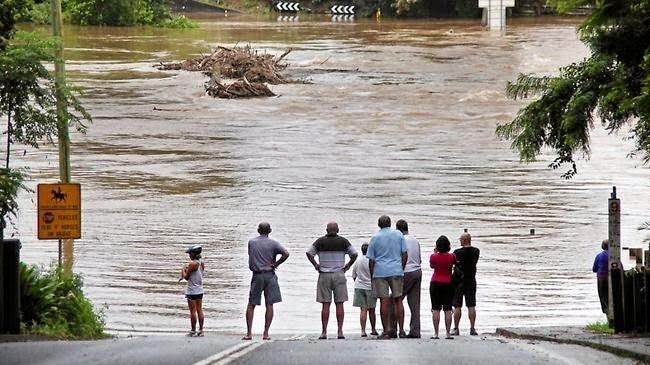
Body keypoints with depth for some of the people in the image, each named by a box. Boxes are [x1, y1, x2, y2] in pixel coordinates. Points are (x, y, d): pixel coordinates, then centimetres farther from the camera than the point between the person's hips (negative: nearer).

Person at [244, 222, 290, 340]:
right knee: (269, 304, 3)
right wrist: (276, 264, -5)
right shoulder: (273, 243, -3)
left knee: (251, 305, 8)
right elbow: (286, 253, -15)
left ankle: (249, 333, 2)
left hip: (257, 275, 1)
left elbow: (250, 262, 7)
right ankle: (266, 333, 0)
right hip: (270, 275, -1)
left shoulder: (252, 242, 3)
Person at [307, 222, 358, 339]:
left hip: (324, 275, 0)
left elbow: (309, 253, -5)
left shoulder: (320, 241, 1)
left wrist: (315, 265, 3)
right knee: (339, 304, 2)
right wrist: (348, 266, 7)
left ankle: (324, 332, -4)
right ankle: (340, 332, -3)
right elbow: (354, 254, -2)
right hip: (339, 275, 0)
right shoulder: (343, 241, 1)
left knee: (325, 305, -1)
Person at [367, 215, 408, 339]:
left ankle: (387, 330, -6)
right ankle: (401, 329, 3)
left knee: (384, 301, -3)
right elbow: (405, 254, 4)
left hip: (380, 272, -1)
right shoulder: (398, 235, 4)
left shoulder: (375, 238, 1)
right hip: (396, 271, 1)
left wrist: (371, 277, 9)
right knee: (398, 300, 7)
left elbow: (371, 260, 3)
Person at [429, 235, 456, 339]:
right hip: (448, 284, 1)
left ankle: (436, 334, -4)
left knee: (436, 309, 1)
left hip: (435, 283, -1)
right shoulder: (451, 257, -7)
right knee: (448, 309, 3)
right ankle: (448, 334, 0)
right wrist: (449, 251, 16)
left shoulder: (434, 256, -8)